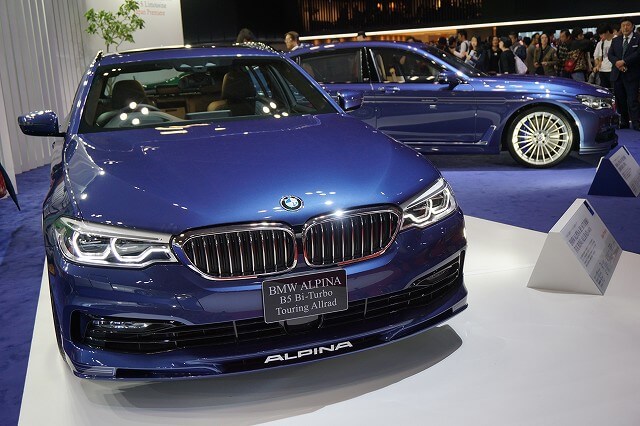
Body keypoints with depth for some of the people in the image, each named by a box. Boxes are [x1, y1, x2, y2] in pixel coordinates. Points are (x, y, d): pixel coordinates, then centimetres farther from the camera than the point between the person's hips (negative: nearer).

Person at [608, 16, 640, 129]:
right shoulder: (615, 40, 17)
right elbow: (610, 54, 8)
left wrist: (624, 62, -18)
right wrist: (617, 62, -11)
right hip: (617, 74, 5)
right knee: (620, 101, 8)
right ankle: (623, 123, 17)